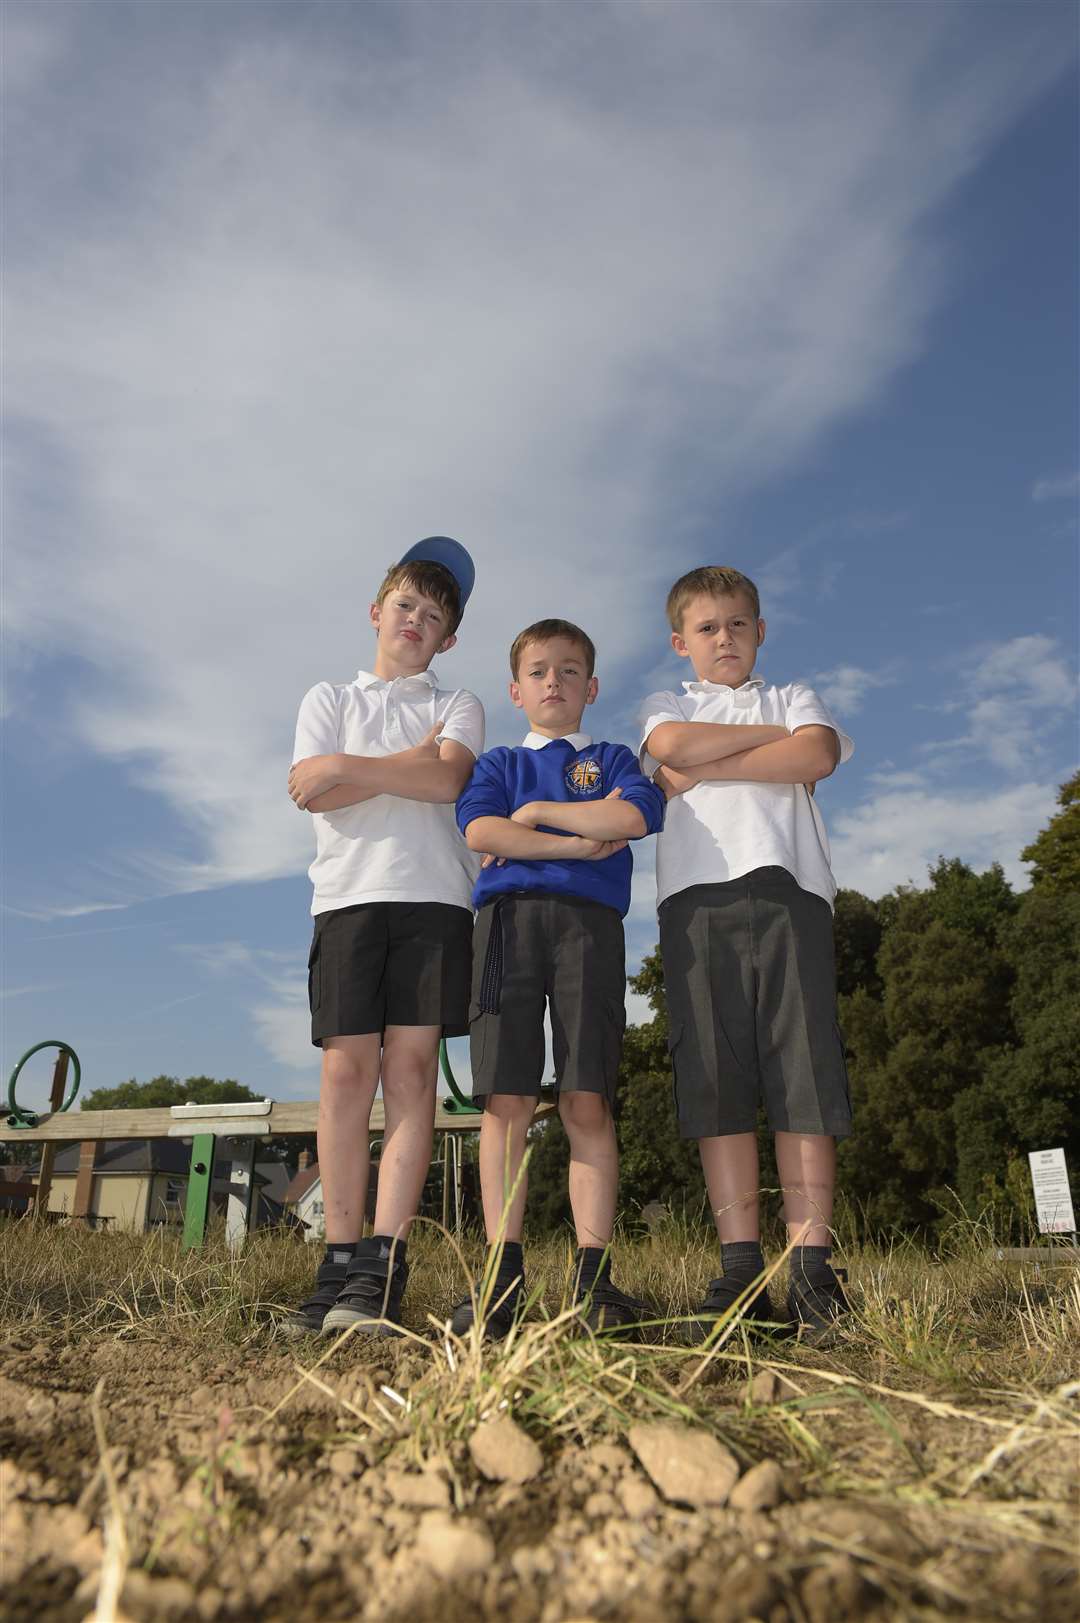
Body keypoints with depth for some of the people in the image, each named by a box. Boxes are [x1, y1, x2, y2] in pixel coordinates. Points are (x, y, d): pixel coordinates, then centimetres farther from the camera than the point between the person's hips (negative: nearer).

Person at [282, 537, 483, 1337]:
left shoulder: (459, 705, 19)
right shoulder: (330, 697, 20)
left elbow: (448, 780, -4)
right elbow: (314, 795, 2)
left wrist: (343, 765, -3)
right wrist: (414, 762, 0)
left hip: (433, 895, 0)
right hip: (349, 893, 1)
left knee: (411, 1070, -7)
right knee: (346, 1072, -5)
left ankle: (382, 1267, -7)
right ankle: (339, 1264, 0)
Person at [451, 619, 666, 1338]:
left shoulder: (613, 759, 22)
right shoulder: (499, 763, 23)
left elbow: (634, 816, -2)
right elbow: (480, 830, 1)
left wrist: (538, 811, 2)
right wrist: (581, 843, -3)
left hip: (589, 923, 0)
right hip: (508, 918, 1)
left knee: (588, 1103, -6)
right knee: (507, 1100, -5)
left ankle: (594, 1275, -2)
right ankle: (503, 1275, -1)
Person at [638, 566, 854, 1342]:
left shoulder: (794, 697, 26)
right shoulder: (666, 705, 26)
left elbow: (819, 756, 2)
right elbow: (672, 746, 0)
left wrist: (708, 767, -1)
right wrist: (776, 734, 7)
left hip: (789, 887, 0)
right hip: (699, 894, 0)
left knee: (805, 1077, -8)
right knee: (716, 1084, -7)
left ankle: (812, 1266, -5)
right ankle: (741, 1271, -3)